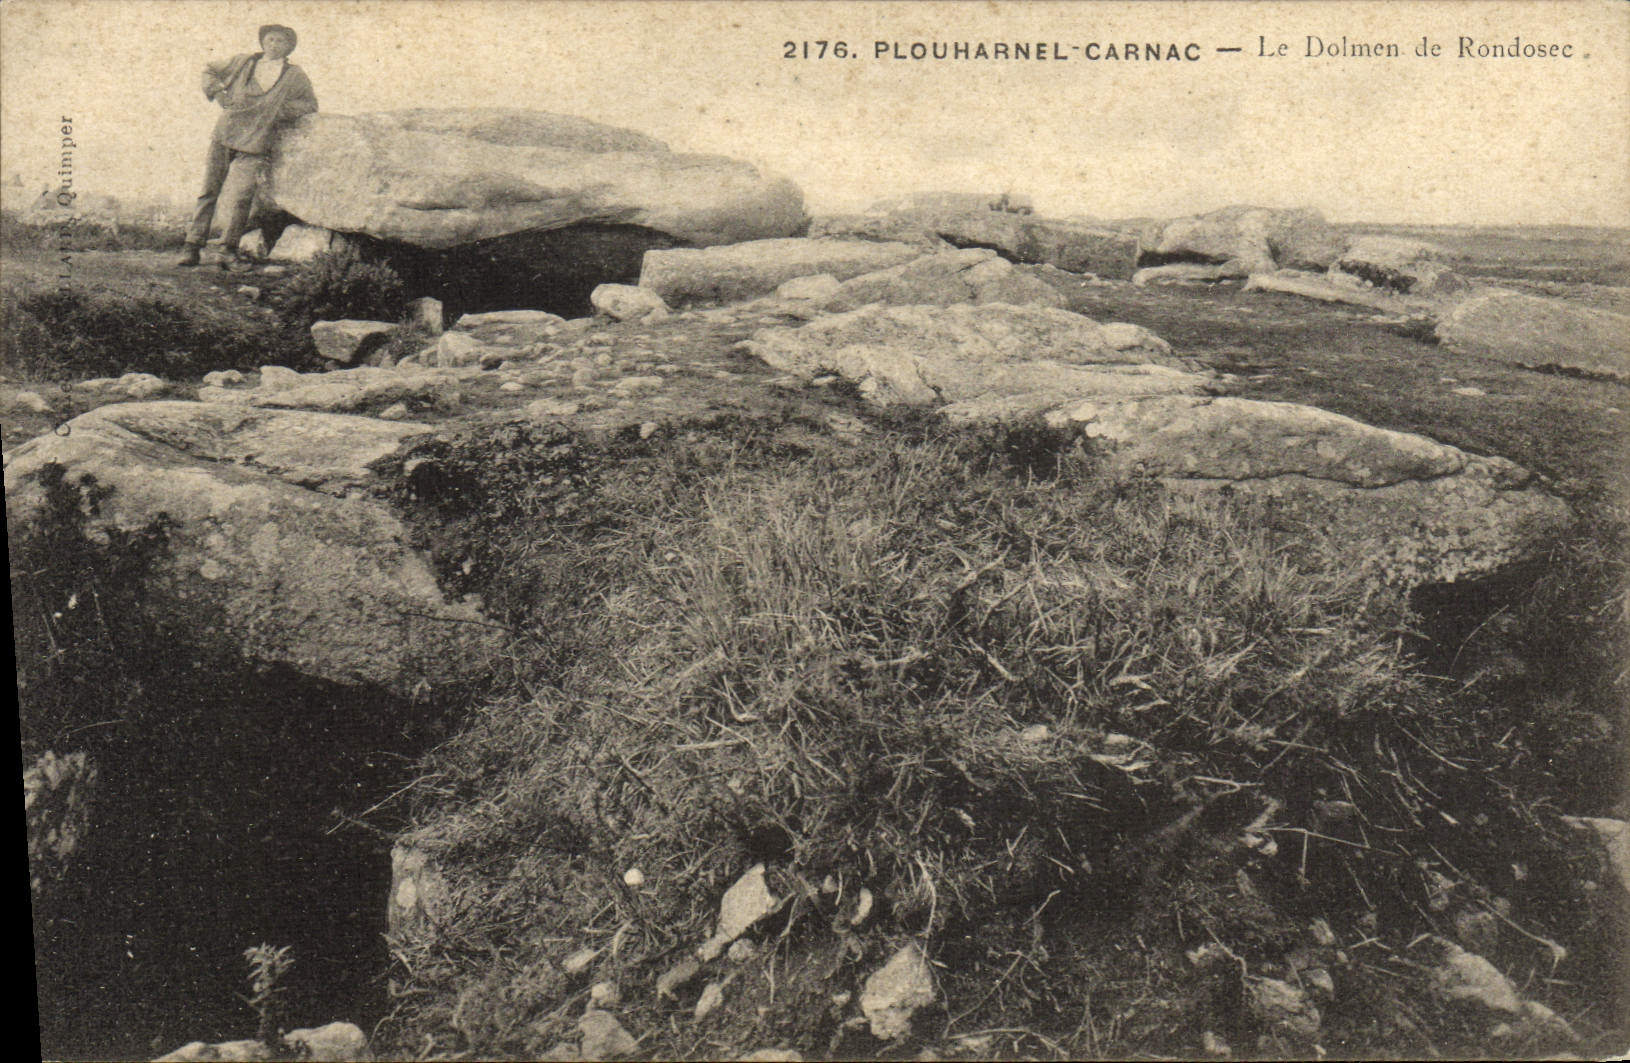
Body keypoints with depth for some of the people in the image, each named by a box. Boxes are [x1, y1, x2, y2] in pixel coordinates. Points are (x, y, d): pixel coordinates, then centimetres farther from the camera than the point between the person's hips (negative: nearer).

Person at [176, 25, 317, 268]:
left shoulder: (294, 76, 6)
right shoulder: (244, 62, 11)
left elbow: (310, 104, 12)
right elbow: (210, 71, 23)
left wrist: (284, 109, -4)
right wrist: (217, 91, 4)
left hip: (253, 144, -2)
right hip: (223, 135, 2)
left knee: (240, 197, -12)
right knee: (209, 190, 1)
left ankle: (230, 249, 6)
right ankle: (193, 248, 6)